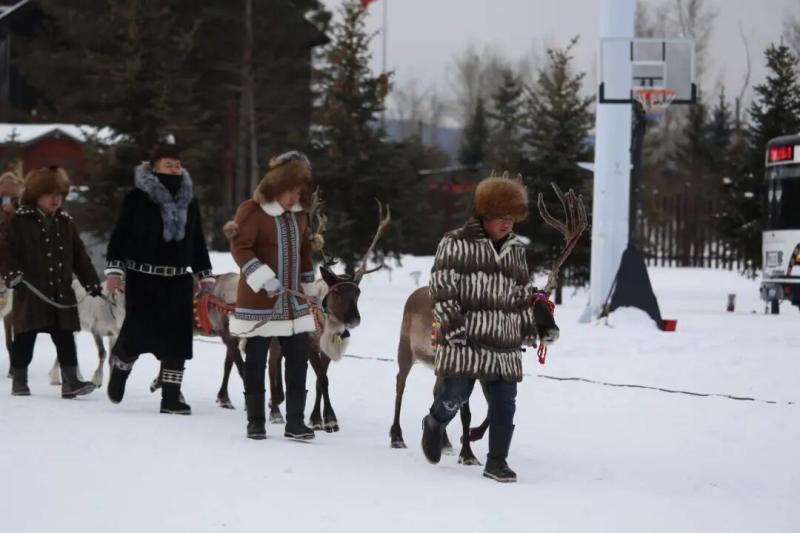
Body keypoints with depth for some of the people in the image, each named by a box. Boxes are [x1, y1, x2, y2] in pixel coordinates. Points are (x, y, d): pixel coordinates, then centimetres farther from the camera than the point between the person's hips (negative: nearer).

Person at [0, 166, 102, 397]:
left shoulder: (66, 223, 11)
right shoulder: (19, 222, -3)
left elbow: (80, 257, 14)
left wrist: (92, 284, 11)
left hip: (61, 294, 4)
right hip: (30, 294, -4)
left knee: (65, 339, 0)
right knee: (25, 339, 4)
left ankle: (70, 381, 0)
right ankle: (19, 381, 14)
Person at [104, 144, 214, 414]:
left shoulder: (189, 199, 12)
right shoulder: (137, 197, -3)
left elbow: (198, 240, 18)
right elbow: (120, 234, -3)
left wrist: (205, 275, 15)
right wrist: (114, 269, -10)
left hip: (178, 280, 4)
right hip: (143, 278, -4)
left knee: (177, 337, -1)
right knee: (137, 332, -7)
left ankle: (171, 396, 4)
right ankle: (120, 365, 26)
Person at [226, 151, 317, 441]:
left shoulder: (298, 214, 9)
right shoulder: (252, 211, -12)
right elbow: (240, 248, -18)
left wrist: (307, 282, 24)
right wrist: (263, 278, -26)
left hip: (293, 300, 6)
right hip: (259, 301, -6)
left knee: (299, 360, 1)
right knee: (256, 362, 4)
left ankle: (295, 421, 7)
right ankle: (255, 421, 13)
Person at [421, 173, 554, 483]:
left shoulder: (515, 249, 15)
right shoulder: (457, 243, -3)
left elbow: (523, 295, 21)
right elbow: (442, 287, -7)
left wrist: (528, 331, 17)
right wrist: (451, 322, -15)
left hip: (504, 343, 5)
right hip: (464, 340, -5)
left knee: (504, 403, 1)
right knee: (456, 396, -4)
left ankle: (497, 461, 11)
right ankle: (434, 423, 29)